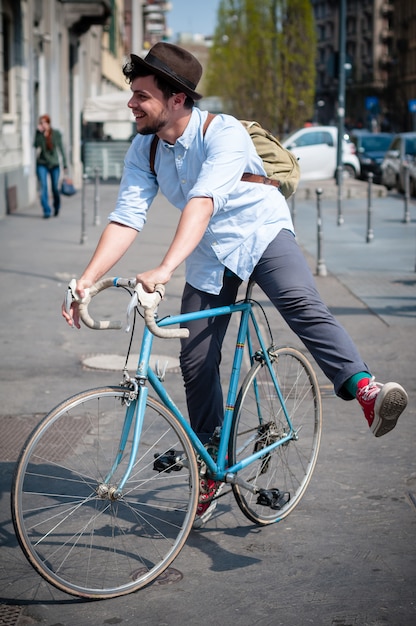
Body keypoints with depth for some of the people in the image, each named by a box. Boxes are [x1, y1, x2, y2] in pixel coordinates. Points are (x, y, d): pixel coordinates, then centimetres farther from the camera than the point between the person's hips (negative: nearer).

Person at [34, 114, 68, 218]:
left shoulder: (56, 133, -3)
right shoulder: (39, 133, -4)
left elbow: (61, 148, 2)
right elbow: (36, 145, -19)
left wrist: (65, 164, 2)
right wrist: (39, 132, -26)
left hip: (54, 164, 0)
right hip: (42, 164, 0)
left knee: (55, 188, 7)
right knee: (43, 187, -12)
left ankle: (57, 208, 32)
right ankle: (46, 211, -10)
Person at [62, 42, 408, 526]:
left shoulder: (223, 133, -25)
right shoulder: (143, 151, -6)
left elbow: (203, 202, -38)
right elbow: (125, 220, -10)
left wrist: (165, 268, -51)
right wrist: (85, 281, -23)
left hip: (261, 234, -5)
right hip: (210, 255, 5)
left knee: (303, 306, -34)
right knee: (196, 363, 2)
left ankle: (365, 391, -51)